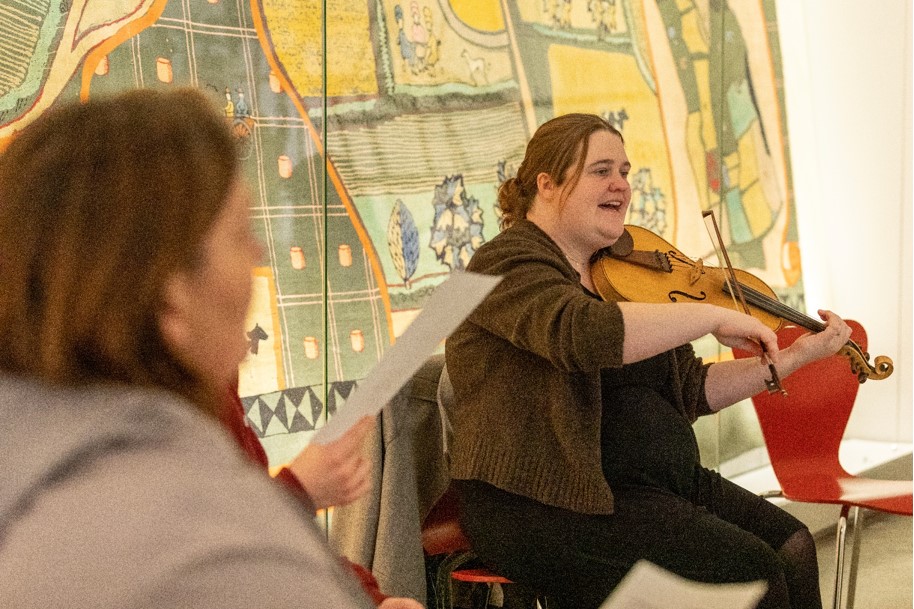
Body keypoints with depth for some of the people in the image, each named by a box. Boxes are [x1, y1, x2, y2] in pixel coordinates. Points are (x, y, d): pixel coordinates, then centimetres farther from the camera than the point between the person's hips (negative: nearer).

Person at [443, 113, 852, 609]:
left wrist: (793, 358, 6)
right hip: (548, 502, -9)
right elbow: (584, 332, -32)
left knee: (792, 546, -7)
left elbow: (693, 390, 16)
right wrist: (712, 316, -24)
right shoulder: (509, 265, -10)